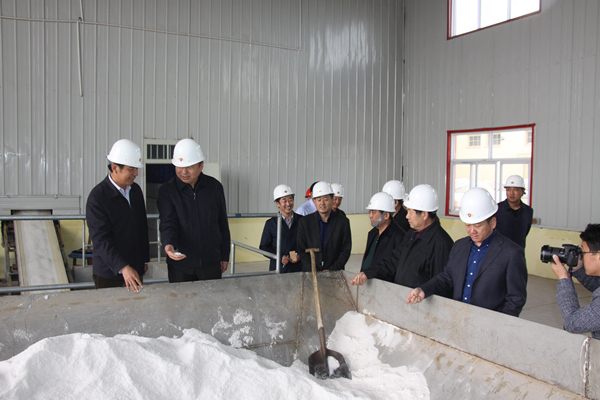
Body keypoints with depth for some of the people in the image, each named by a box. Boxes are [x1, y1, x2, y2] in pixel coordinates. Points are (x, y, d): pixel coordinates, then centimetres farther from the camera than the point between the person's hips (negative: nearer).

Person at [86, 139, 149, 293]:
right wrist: (123, 268, -30)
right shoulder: (97, 197, -15)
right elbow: (101, 239, -21)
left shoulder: (135, 190, 6)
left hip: (136, 268, 6)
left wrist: (145, 259, 16)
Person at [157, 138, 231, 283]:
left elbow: (223, 224, 7)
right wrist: (168, 245, -36)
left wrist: (225, 256, 9)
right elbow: (168, 223, -15)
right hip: (179, 264, -1)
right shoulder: (166, 190, -4)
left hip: (211, 263, 2)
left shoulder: (215, 187, 2)